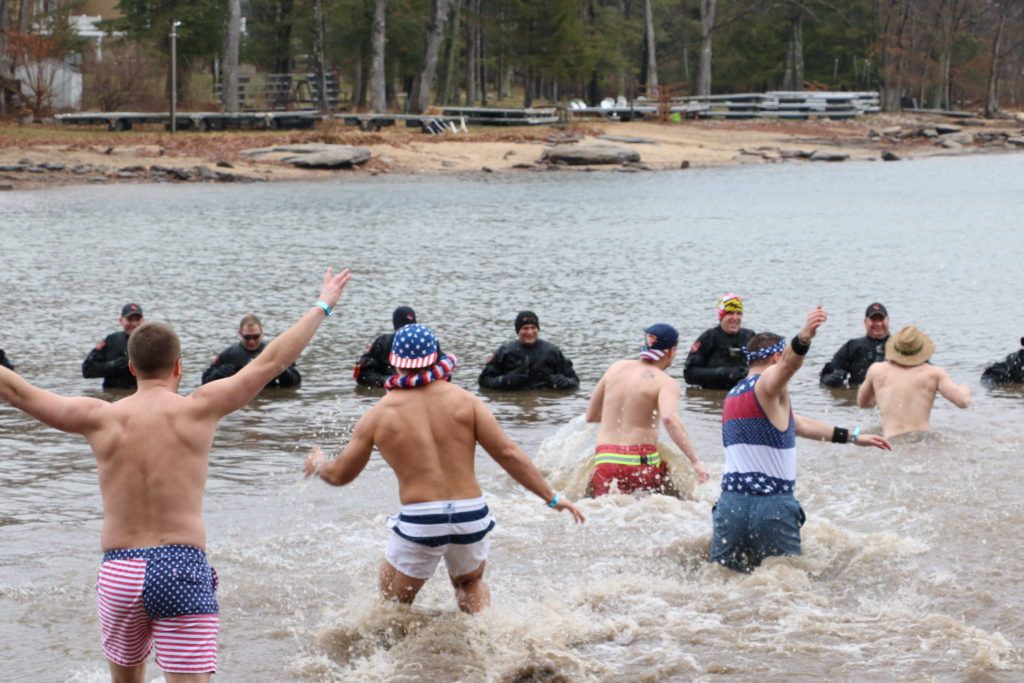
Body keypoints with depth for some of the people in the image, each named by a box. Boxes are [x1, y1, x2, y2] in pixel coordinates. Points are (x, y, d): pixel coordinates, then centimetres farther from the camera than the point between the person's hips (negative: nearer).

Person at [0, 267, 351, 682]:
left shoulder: (100, 418, 2)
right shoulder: (198, 409, -1)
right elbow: (272, 360, 5)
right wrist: (323, 306, 16)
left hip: (119, 572, 2)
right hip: (182, 570, -2)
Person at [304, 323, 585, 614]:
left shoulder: (378, 415, 1)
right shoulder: (463, 400, 1)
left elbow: (339, 475, 11)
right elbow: (508, 454, -3)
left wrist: (318, 463, 34)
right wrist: (552, 498, 3)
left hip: (419, 521, -2)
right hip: (471, 514, 2)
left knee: (392, 606, 16)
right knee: (470, 582, 30)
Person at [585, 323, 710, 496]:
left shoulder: (616, 367, 14)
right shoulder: (666, 383, -2)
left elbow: (591, 415, 22)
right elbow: (669, 418, -23)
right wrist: (695, 461, -23)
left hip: (604, 458, 4)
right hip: (641, 461, -4)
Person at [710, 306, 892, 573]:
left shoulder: (734, 395, 25)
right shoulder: (766, 384, -2)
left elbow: (798, 424, 34)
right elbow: (789, 362, -29)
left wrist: (852, 437, 41)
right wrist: (803, 338, -50)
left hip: (731, 502, 7)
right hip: (774, 506, -7)